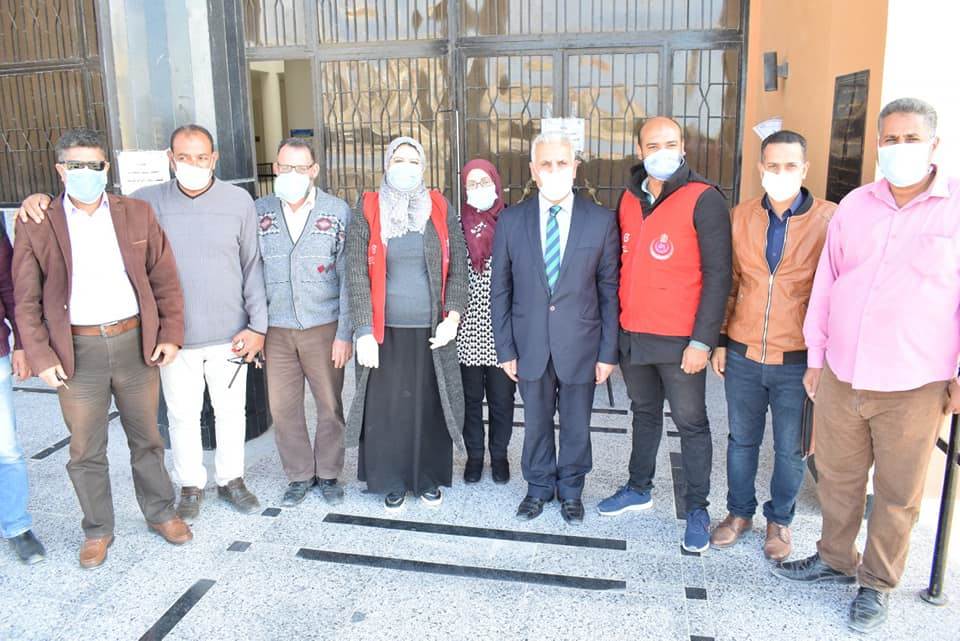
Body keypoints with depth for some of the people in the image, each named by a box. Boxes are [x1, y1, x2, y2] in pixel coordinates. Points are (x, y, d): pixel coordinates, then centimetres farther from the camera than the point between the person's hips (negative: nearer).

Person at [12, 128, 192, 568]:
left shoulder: (137, 214, 3)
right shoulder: (35, 225, -1)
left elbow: (165, 279, 5)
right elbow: (26, 300, 2)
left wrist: (171, 333, -1)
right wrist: (40, 357, -4)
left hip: (136, 342, 1)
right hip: (77, 350, -1)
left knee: (146, 438, 15)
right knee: (85, 450, 11)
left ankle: (160, 513, 33)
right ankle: (97, 529, 29)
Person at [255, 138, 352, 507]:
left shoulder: (338, 212, -2)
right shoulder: (259, 212, 3)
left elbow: (348, 278, -3)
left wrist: (345, 333, -8)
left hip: (324, 327, -2)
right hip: (276, 329, 2)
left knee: (330, 405, 8)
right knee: (283, 407, 9)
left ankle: (328, 474, 27)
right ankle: (299, 476, 27)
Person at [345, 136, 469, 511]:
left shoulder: (441, 210, 5)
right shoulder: (368, 212, 0)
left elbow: (457, 269, 3)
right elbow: (357, 275, -5)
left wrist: (452, 317, -8)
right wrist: (364, 332, -11)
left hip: (432, 332, 1)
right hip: (385, 333, -1)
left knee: (430, 406, 8)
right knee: (386, 408, 5)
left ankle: (429, 479, 27)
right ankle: (392, 481, 25)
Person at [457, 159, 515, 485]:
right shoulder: (456, 224, 3)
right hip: (467, 329, 1)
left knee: (502, 397, 9)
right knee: (470, 397, 12)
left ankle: (499, 455, 29)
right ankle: (474, 455, 29)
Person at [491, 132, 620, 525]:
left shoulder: (601, 221, -4)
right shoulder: (511, 220, -2)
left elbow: (609, 291, -2)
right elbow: (500, 290, 2)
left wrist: (608, 352, -3)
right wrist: (505, 349, 0)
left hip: (580, 345, -1)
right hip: (530, 345, 1)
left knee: (576, 425, 14)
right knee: (536, 422, 15)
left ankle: (570, 489, 36)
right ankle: (539, 487, 36)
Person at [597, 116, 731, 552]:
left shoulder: (703, 200, -10)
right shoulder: (629, 200, 8)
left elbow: (717, 275, -12)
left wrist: (702, 340, -16)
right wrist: (613, 328, 11)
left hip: (680, 340, -5)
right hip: (632, 336, 6)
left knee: (691, 422, 6)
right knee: (644, 414, 20)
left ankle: (696, 508, 21)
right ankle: (639, 488, 36)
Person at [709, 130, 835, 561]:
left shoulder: (829, 221, -8)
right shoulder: (741, 217, 2)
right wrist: (721, 340, 8)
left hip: (797, 360, -2)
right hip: (742, 355, 3)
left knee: (790, 449, 12)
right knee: (742, 440, 16)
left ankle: (779, 520, 33)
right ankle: (739, 512, 35)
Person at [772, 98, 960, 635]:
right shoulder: (855, 205, 5)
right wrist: (816, 358, 10)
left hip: (914, 387, -3)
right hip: (840, 378, 3)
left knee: (898, 494, 11)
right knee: (837, 478, 17)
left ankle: (878, 584, 31)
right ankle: (836, 560, 38)